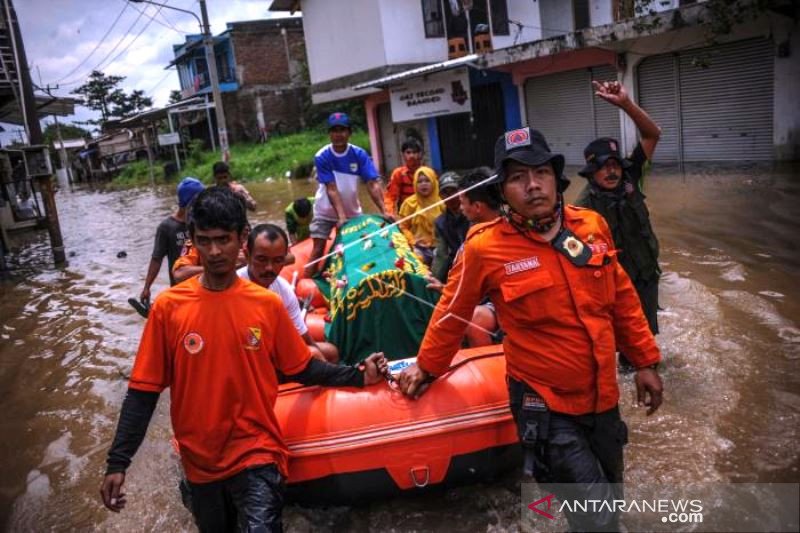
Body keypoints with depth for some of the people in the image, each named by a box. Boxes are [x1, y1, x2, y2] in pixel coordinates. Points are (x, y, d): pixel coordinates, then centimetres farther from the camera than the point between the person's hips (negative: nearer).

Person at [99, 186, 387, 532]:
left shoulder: (268, 304, -7)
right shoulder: (168, 307, -9)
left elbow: (301, 369, 3)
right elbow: (143, 390, -6)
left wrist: (357, 376, -8)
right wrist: (118, 461, -12)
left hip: (256, 455, -1)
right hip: (199, 462, 2)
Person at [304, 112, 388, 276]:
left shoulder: (359, 154, -14)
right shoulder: (322, 157, -19)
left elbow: (373, 184, -20)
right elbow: (331, 189, -24)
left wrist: (383, 211, -31)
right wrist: (341, 215, -34)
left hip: (352, 211, 2)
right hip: (326, 212, -2)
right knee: (318, 249, -5)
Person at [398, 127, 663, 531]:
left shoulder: (592, 225, -3)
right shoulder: (484, 248, -17)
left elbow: (622, 298, 8)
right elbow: (452, 314, -3)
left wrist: (645, 361, 11)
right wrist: (427, 367, 8)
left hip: (603, 397, 6)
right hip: (545, 407, -5)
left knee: (611, 498, 24)